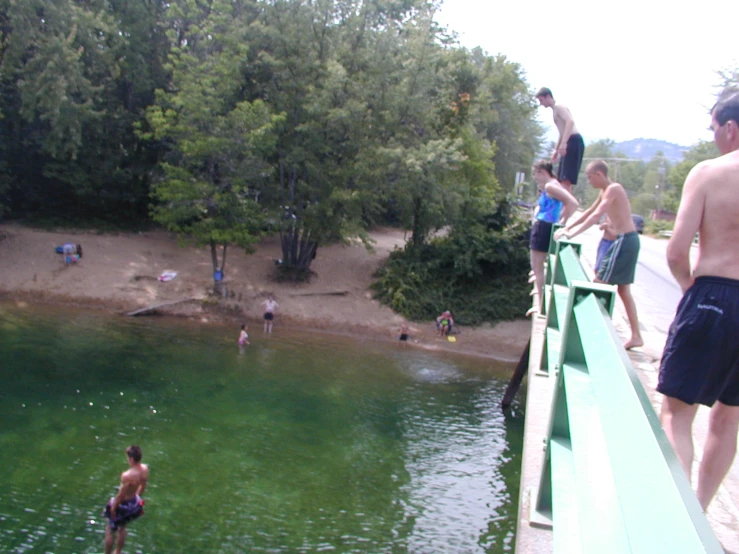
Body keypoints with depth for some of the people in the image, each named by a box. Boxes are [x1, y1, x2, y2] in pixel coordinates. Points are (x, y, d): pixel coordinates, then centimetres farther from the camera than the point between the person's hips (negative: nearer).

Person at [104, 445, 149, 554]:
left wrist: (113, 508, -8)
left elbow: (120, 495, -24)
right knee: (122, 528, 31)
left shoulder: (127, 475, -37)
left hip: (123, 505, -7)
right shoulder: (145, 468, -16)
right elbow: (143, 486, 2)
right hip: (134, 503, 7)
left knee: (109, 531, 18)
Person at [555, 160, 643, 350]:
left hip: (625, 240, -10)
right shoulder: (604, 191, 15)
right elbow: (589, 212, 26)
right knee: (623, 289, 12)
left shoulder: (613, 189, -14)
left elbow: (596, 215, -24)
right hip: (624, 241, 10)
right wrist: (568, 227, 25)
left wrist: (573, 233, -25)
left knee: (600, 284, -7)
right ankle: (635, 336, 16)